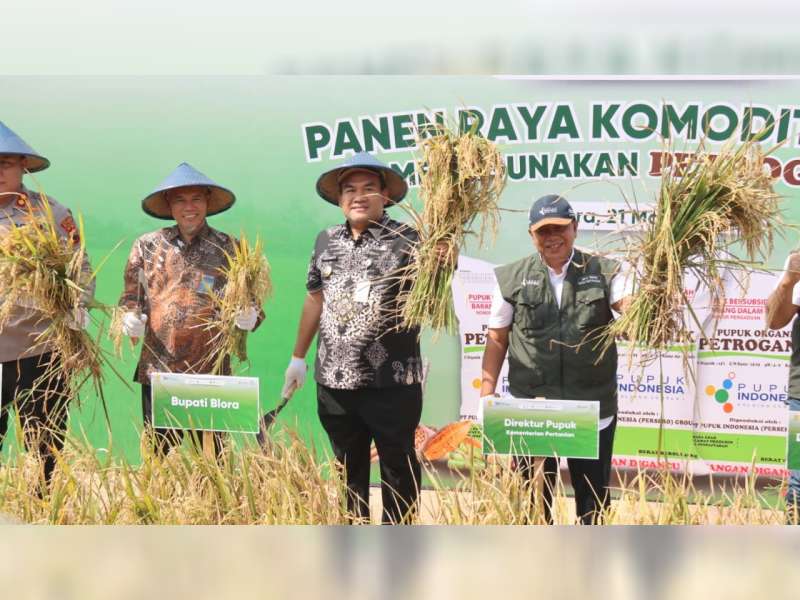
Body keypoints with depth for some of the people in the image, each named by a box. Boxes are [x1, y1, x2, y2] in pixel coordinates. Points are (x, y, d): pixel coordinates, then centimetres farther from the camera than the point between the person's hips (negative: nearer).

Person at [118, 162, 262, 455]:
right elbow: (130, 297, 13)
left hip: (211, 375, -1)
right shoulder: (147, 246, 6)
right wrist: (130, 317, -9)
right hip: (157, 373, 1)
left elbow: (252, 301, 5)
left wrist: (249, 317, -18)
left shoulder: (229, 249, 3)